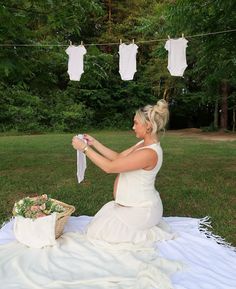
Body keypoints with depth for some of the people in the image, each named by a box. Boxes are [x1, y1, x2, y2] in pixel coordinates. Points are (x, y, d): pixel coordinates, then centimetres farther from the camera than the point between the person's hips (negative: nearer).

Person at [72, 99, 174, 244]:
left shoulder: (149, 153, -30)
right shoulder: (144, 144, 1)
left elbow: (109, 167, -27)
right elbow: (118, 157, 7)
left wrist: (84, 148, -20)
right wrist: (94, 143, 3)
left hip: (140, 210, -9)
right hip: (140, 205, 10)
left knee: (96, 231, 4)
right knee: (102, 223, 26)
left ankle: (148, 234, 2)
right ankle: (150, 224, 18)